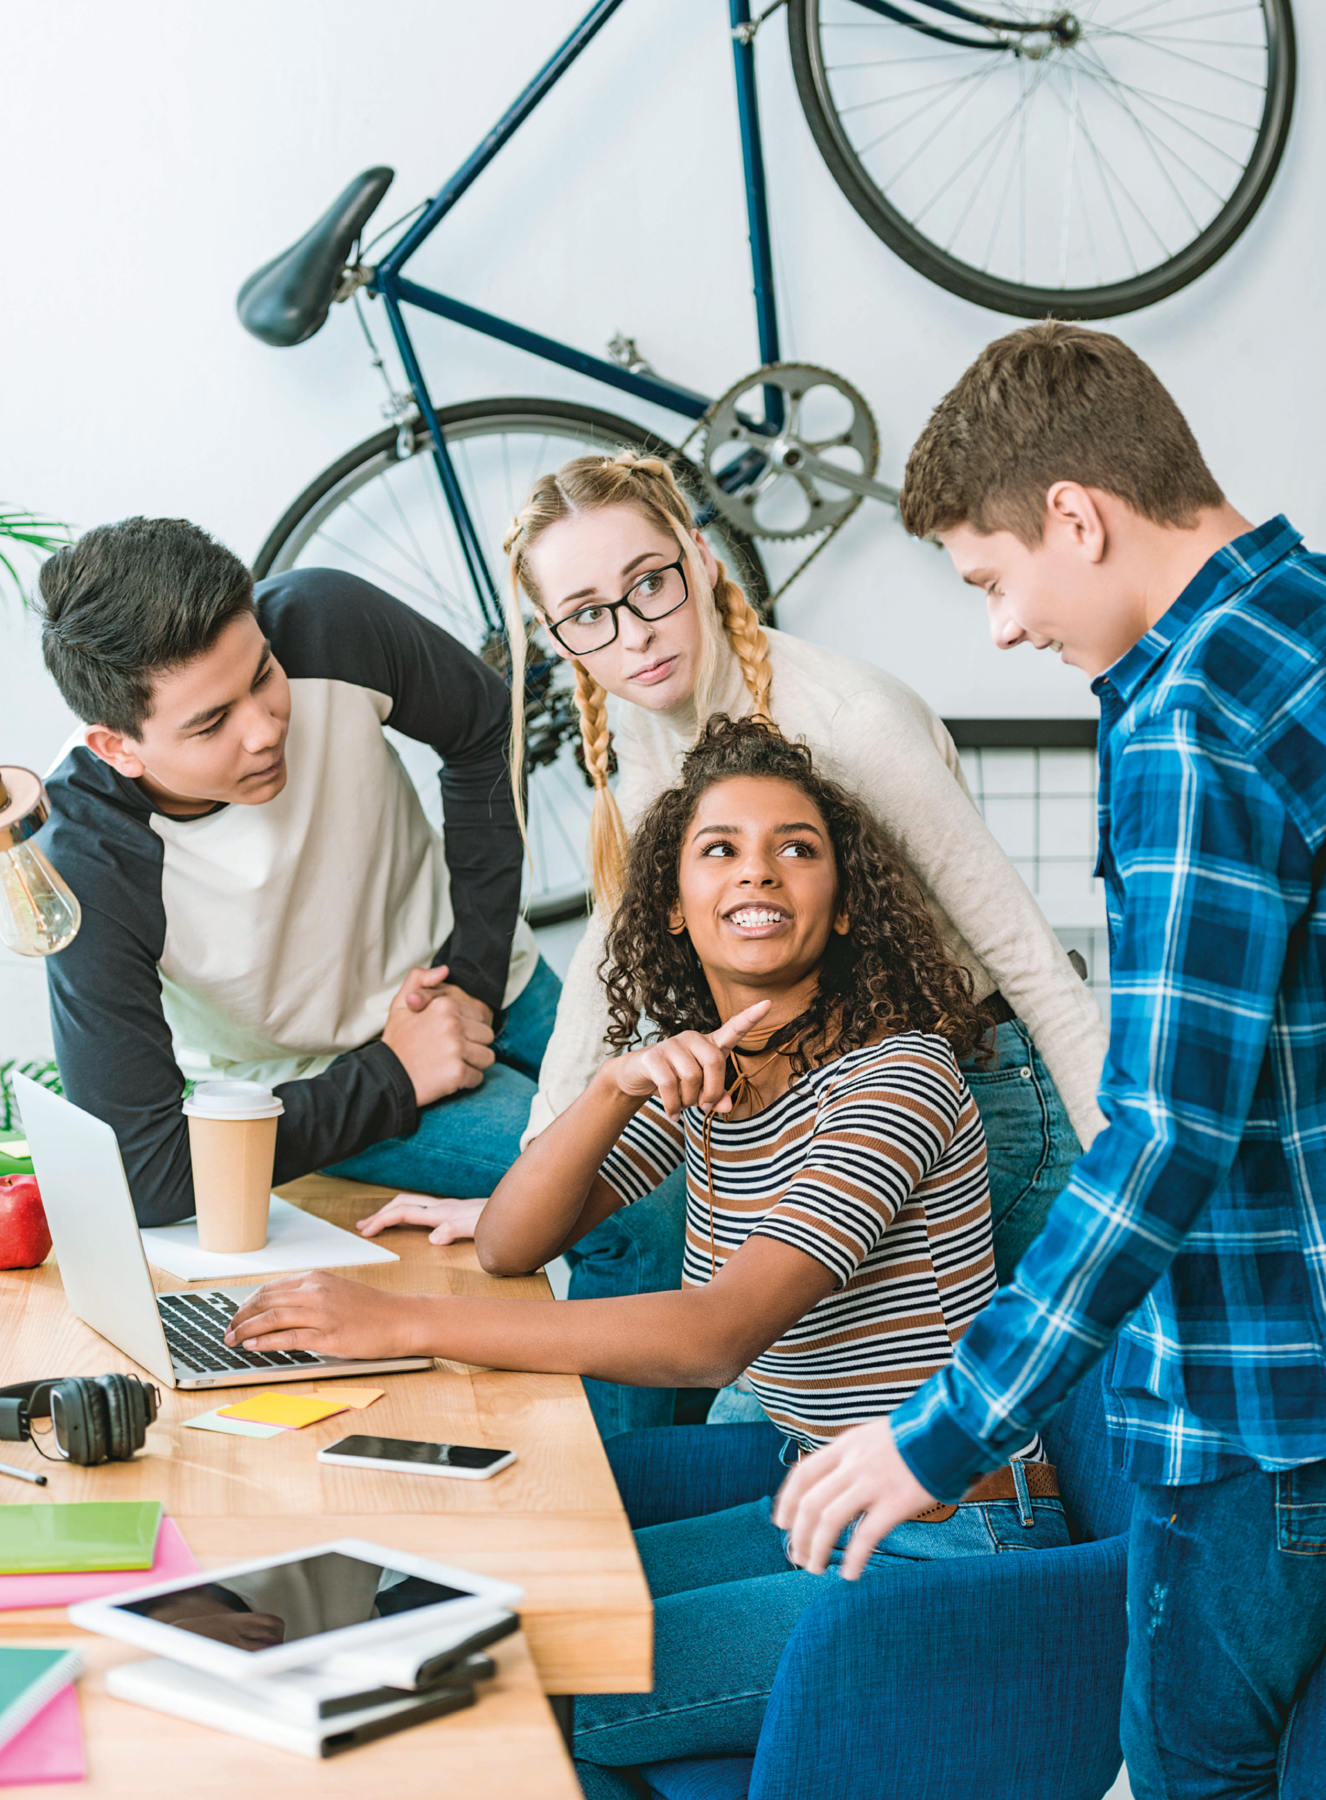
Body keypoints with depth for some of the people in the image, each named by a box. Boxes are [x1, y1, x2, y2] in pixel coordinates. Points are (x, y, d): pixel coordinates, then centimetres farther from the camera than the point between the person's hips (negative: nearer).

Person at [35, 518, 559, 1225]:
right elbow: (147, 1179, -34)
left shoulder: (325, 624, -28)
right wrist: (395, 1077, -26)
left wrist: (474, 973, -11)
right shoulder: (89, 870, -36)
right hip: (314, 1086, -4)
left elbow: (486, 735, -6)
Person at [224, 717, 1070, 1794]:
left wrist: (403, 1323, -31)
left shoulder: (897, 1077, -20)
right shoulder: (702, 1069, 6)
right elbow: (510, 1245, 2)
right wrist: (615, 1089, -17)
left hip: (943, 1558, -8)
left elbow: (717, 1333, -30)